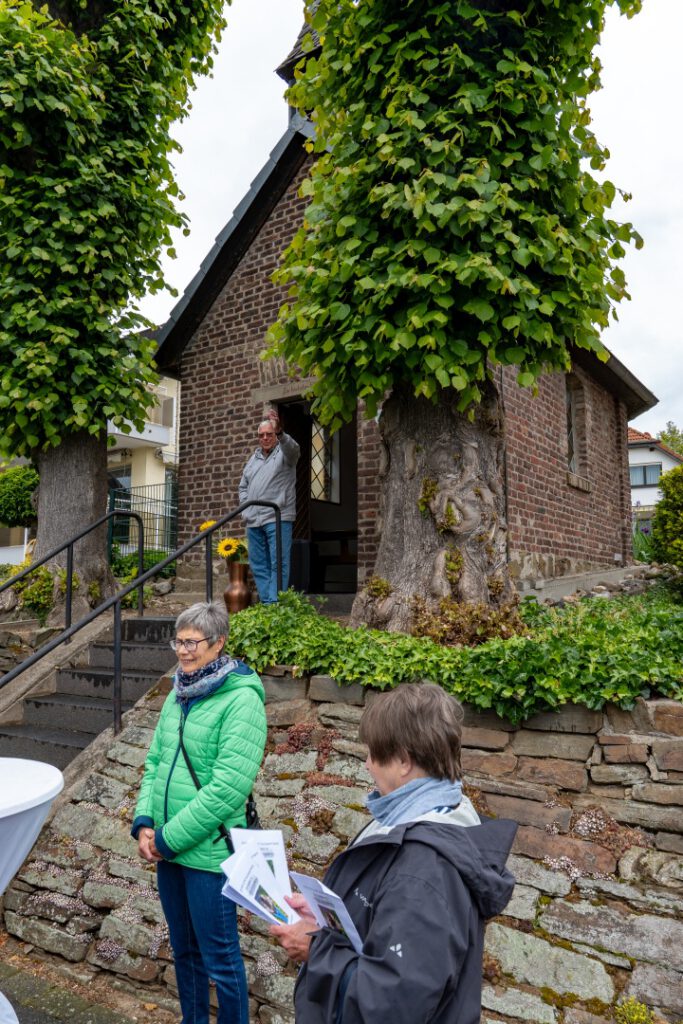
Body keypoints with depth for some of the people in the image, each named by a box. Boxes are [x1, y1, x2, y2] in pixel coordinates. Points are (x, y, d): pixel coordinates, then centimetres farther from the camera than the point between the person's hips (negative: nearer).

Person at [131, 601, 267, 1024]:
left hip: (209, 853, -7)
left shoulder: (241, 700, -18)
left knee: (220, 959, 9)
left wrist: (169, 838, -17)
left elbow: (228, 787, -22)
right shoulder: (178, 695, 5)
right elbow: (154, 762, 11)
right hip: (167, 849, 7)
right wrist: (145, 822, -3)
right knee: (184, 949, 23)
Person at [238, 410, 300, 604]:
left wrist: (280, 433, -41)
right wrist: (245, 508, 12)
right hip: (253, 521, 7)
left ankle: (274, 604, -8)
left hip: (278, 518, -7)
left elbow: (293, 449, -23)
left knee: (278, 564, -8)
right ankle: (265, 601, 15)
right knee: (258, 564, 8)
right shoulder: (253, 459, 20)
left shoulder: (284, 453, 2)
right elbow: (243, 486, 27)